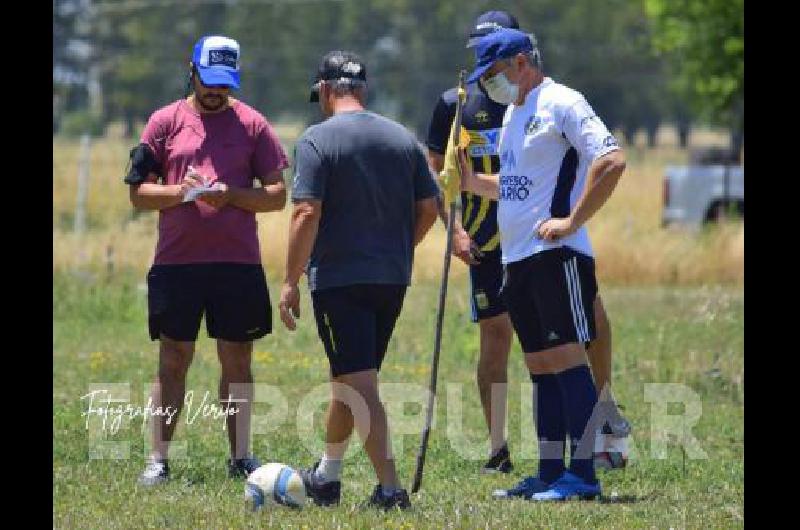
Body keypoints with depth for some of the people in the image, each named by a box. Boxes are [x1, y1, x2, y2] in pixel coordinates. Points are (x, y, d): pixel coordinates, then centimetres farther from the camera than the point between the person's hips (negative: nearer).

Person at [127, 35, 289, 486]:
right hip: (176, 260, 0)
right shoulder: (165, 122, 7)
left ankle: (241, 457, 12)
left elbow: (277, 195, 5)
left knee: (237, 360, 5)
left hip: (238, 262, 0)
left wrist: (231, 195, -12)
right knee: (173, 360, 0)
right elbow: (139, 192, 6)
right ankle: (159, 460, 2)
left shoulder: (253, 124, 7)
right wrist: (180, 192, -13)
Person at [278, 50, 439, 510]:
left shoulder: (318, 140, -9)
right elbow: (429, 208, 8)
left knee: (360, 385, -5)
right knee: (350, 378, 19)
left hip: (339, 279, -6)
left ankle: (391, 488, -12)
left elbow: (307, 214, -16)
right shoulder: (403, 138, 8)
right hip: (393, 281, 6)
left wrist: (291, 282, -11)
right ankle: (327, 476, 31)